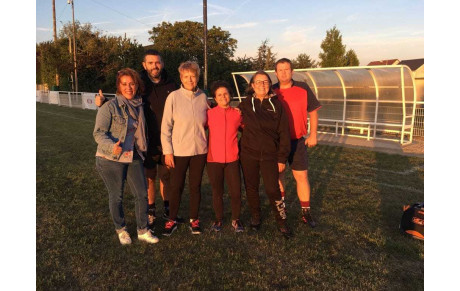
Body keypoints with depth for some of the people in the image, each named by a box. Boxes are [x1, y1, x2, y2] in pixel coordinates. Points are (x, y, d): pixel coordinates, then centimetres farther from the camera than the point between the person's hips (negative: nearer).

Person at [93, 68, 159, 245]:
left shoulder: (139, 106, 6)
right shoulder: (109, 107, -11)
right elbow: (98, 133, -15)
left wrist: (142, 150, 10)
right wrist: (112, 147, -31)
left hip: (133, 158, 5)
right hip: (111, 159, -5)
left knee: (142, 194, 6)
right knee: (116, 197, 9)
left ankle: (142, 231, 23)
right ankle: (120, 230, 32)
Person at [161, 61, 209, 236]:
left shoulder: (203, 97, 1)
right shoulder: (174, 97, -7)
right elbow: (166, 127, -6)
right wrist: (167, 151, -9)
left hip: (199, 150, 3)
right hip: (179, 151, -2)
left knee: (195, 186, 12)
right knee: (176, 187, 6)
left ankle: (194, 220, 28)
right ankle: (172, 220, 24)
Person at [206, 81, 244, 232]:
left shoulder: (237, 114, 4)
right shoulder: (209, 114, -1)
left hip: (232, 159, 1)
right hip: (214, 159, 0)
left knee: (236, 191, 2)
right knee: (217, 192, 11)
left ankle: (236, 219, 23)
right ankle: (218, 219, 29)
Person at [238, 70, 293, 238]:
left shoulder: (276, 104, -1)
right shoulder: (245, 105, 2)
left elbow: (284, 133, -2)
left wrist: (282, 158, -4)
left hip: (269, 155, -1)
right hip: (248, 154, 2)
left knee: (273, 189, -5)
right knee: (251, 188, 11)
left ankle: (282, 223, 13)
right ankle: (255, 217, 33)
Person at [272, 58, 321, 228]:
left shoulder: (303, 88, -3)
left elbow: (313, 112, 3)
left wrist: (313, 134, -3)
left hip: (297, 141, -1)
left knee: (301, 176, 1)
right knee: (278, 174, 14)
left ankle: (306, 212, 14)